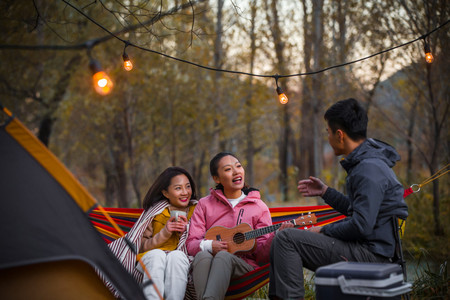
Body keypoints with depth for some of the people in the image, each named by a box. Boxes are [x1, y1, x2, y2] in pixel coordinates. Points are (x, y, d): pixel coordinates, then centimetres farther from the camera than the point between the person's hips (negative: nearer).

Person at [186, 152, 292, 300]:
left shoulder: (258, 207, 11)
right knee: (203, 256, -33)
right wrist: (209, 245, -14)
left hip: (244, 265, -1)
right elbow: (191, 243, 7)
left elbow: (261, 254, 5)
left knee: (224, 256, -34)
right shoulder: (205, 204, 14)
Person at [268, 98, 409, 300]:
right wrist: (325, 192, 20)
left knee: (286, 239, -16)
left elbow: (361, 226, -25)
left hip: (369, 253, -10)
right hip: (362, 247, 10)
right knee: (280, 244, 10)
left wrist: (323, 231, -11)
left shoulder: (369, 169, -20)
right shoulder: (364, 162, 13)